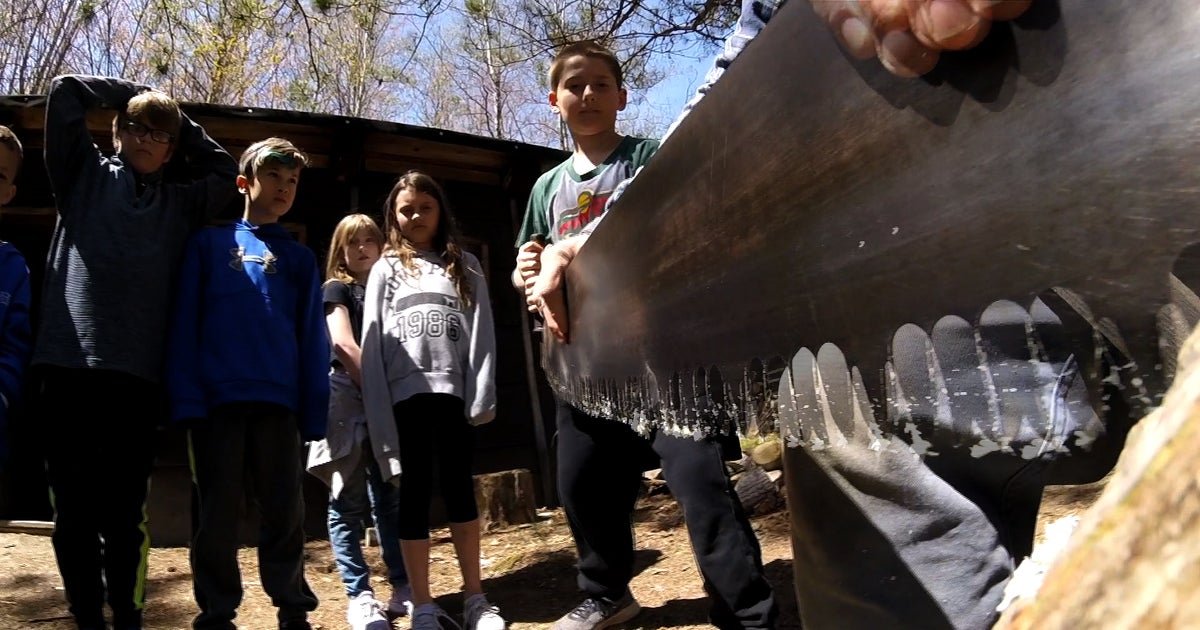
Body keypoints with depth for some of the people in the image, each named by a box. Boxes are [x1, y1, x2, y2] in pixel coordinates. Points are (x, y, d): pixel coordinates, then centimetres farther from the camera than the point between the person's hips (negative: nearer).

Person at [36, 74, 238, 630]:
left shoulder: (181, 203, 18)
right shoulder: (84, 174, 15)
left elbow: (225, 170, 23)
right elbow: (63, 90, 13)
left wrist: (179, 122, 23)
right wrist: (130, 93, 21)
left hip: (137, 372, 1)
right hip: (67, 364, 0)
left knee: (124, 512, 4)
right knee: (73, 510, 5)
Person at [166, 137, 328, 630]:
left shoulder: (300, 258, 13)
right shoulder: (209, 242, 8)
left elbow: (313, 341, 8)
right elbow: (185, 324, 2)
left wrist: (314, 413, 1)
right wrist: (186, 397, -9)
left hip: (277, 401, 2)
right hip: (216, 398, -1)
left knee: (285, 512, 7)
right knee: (217, 514, 6)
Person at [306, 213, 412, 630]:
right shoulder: (337, 290, 7)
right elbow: (344, 345, -8)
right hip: (347, 399, -4)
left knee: (390, 498, 4)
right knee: (348, 504, -2)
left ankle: (402, 588, 9)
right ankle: (359, 596, 0)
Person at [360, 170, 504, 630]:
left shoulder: (465, 266, 12)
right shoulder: (386, 269, 11)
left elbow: (481, 332, 4)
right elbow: (373, 339, 3)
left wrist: (483, 395, -7)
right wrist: (377, 408, -6)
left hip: (455, 389, 1)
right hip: (406, 392, 0)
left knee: (459, 486, 7)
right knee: (416, 491, 3)